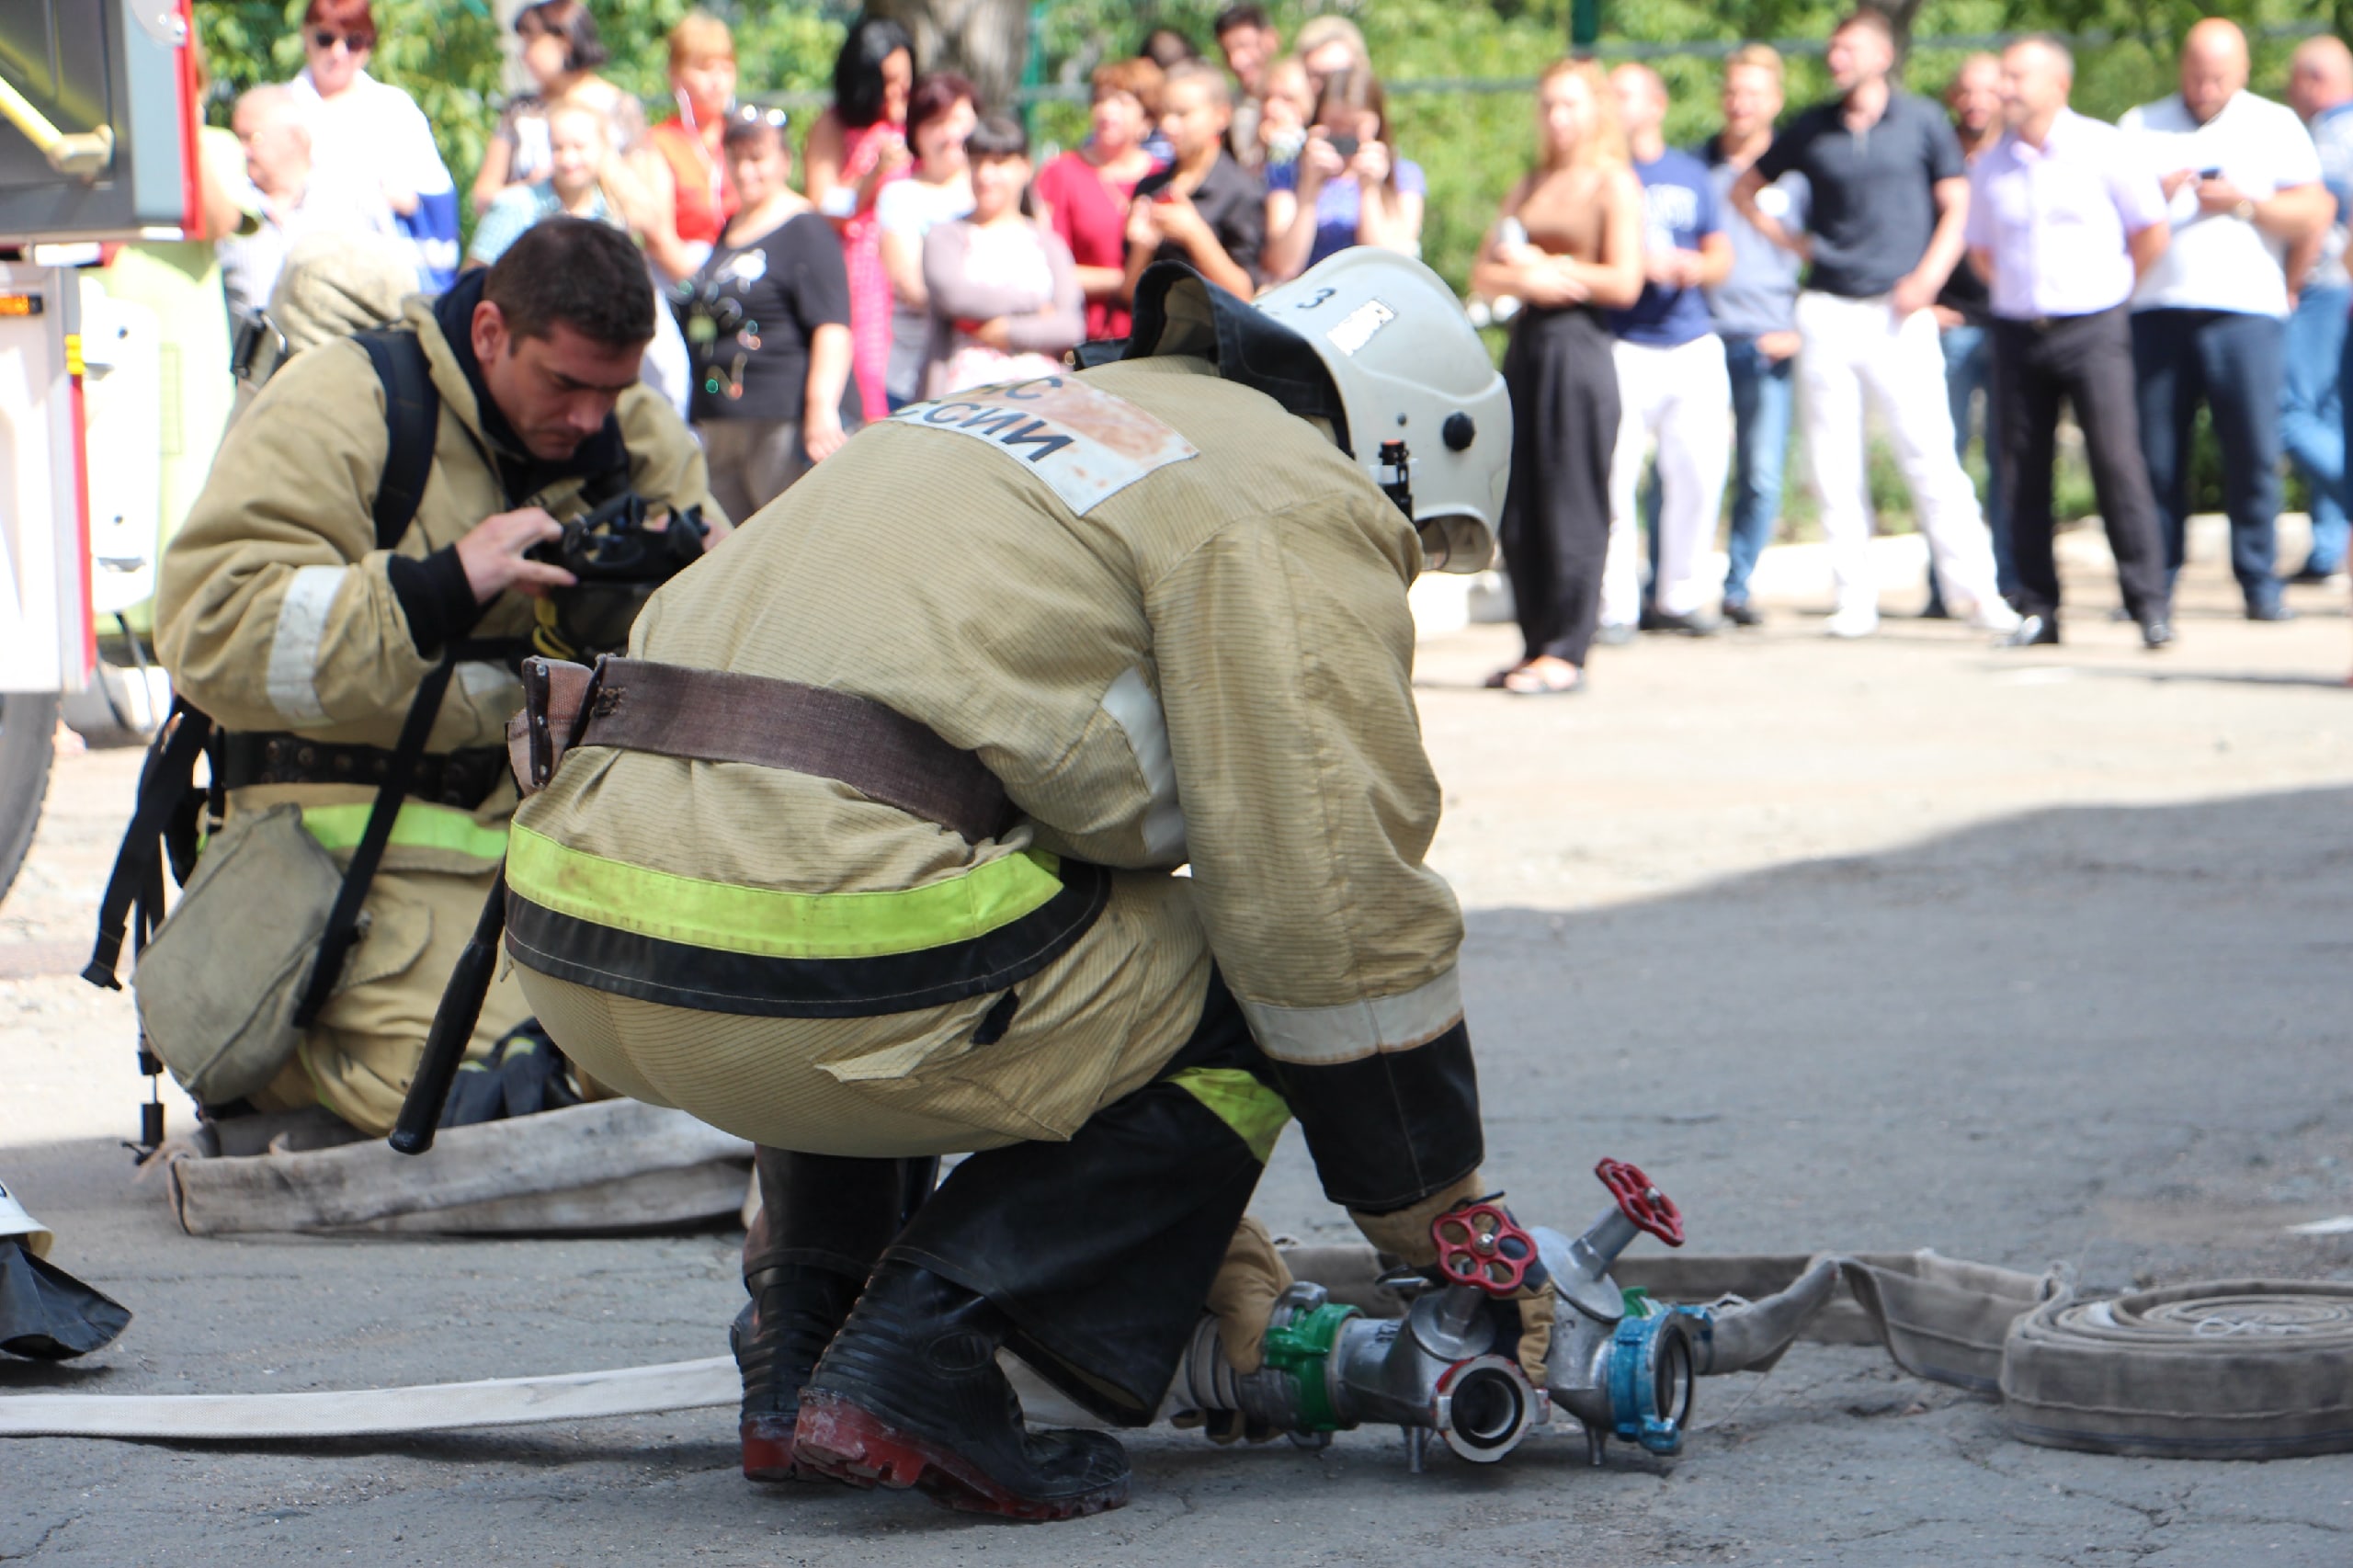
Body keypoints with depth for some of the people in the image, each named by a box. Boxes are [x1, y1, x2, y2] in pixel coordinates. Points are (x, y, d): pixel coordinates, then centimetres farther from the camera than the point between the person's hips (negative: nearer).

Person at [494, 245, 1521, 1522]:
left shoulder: (1028, 422, 33)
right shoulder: (1290, 497, 6)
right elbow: (1336, 896, 1)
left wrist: (1190, 1234, 39)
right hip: (811, 960, -9)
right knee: (1250, 995, 11)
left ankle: (798, 1344, 24)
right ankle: (909, 1369, -4)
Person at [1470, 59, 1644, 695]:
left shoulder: (1614, 184, -1)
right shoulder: (1531, 187, 18)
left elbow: (1624, 283, -10)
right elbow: (1483, 273, 12)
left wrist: (1543, 263, -4)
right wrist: (1528, 279, -9)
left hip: (1579, 348, -7)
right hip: (1527, 343, 7)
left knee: (1572, 505, -6)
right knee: (1517, 511, 5)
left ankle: (1566, 652, -3)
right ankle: (1536, 647, 11)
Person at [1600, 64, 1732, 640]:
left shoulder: (1690, 174, 17)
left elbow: (1721, 256, 18)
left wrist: (1696, 266, -4)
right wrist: (1638, 264, -16)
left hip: (1692, 342, 4)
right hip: (1623, 347, -4)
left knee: (1699, 472, 0)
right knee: (1613, 474, -12)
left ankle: (1679, 597, 13)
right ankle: (1615, 606, -6)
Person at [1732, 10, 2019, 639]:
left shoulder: (1921, 122, 4)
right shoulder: (1811, 130, 9)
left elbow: (1956, 208, 4)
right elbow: (1744, 190, 21)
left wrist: (1927, 277, -9)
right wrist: (1790, 240, 8)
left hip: (1899, 312, -3)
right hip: (1827, 311, 3)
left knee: (1931, 455, -10)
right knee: (1834, 464, 1)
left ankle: (1974, 590, -8)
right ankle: (1855, 600, 6)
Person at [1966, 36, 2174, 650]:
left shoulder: (2105, 151, -3)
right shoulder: (1989, 166, 8)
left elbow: (2152, 236, 4)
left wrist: (2106, 289, 9)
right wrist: (2019, 292, 12)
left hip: (2093, 328, -4)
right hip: (2018, 333, 4)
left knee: (2117, 462, -10)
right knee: (2022, 472, 1)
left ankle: (2150, 603, -7)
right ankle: (2037, 607, 7)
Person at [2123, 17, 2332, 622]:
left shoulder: (2276, 126, 12)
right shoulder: (2140, 128, 16)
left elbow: (2314, 213, 4)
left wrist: (2244, 204, -9)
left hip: (2246, 307, -1)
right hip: (2157, 310, 2)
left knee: (2253, 452, -6)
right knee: (2156, 454, -1)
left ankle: (2260, 583, 1)